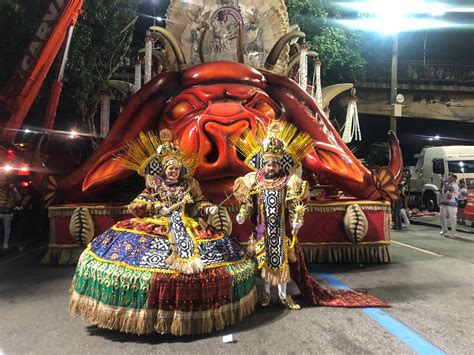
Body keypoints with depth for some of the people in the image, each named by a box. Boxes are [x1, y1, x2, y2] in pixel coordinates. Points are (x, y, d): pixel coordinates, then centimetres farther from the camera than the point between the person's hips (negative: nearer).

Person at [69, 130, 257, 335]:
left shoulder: (188, 186, 12)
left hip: (187, 226, 2)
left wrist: (208, 209, -7)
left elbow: (198, 203, 14)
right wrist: (159, 209, -16)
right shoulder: (155, 186, 5)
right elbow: (138, 206, -2)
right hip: (158, 226, -2)